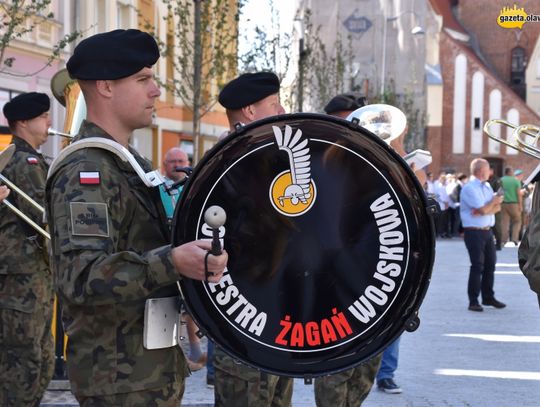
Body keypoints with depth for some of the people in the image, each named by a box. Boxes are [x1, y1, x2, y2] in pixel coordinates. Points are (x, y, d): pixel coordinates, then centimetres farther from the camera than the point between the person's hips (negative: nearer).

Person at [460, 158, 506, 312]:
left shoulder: (487, 187, 14)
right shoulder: (469, 188, -12)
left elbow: (497, 208, 6)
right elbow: (484, 209, -17)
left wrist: (483, 210, -14)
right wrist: (494, 201, 1)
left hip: (487, 230, 8)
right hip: (474, 232, -8)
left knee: (490, 264, 12)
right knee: (477, 265, -8)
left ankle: (488, 297, 24)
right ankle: (473, 301, -1)